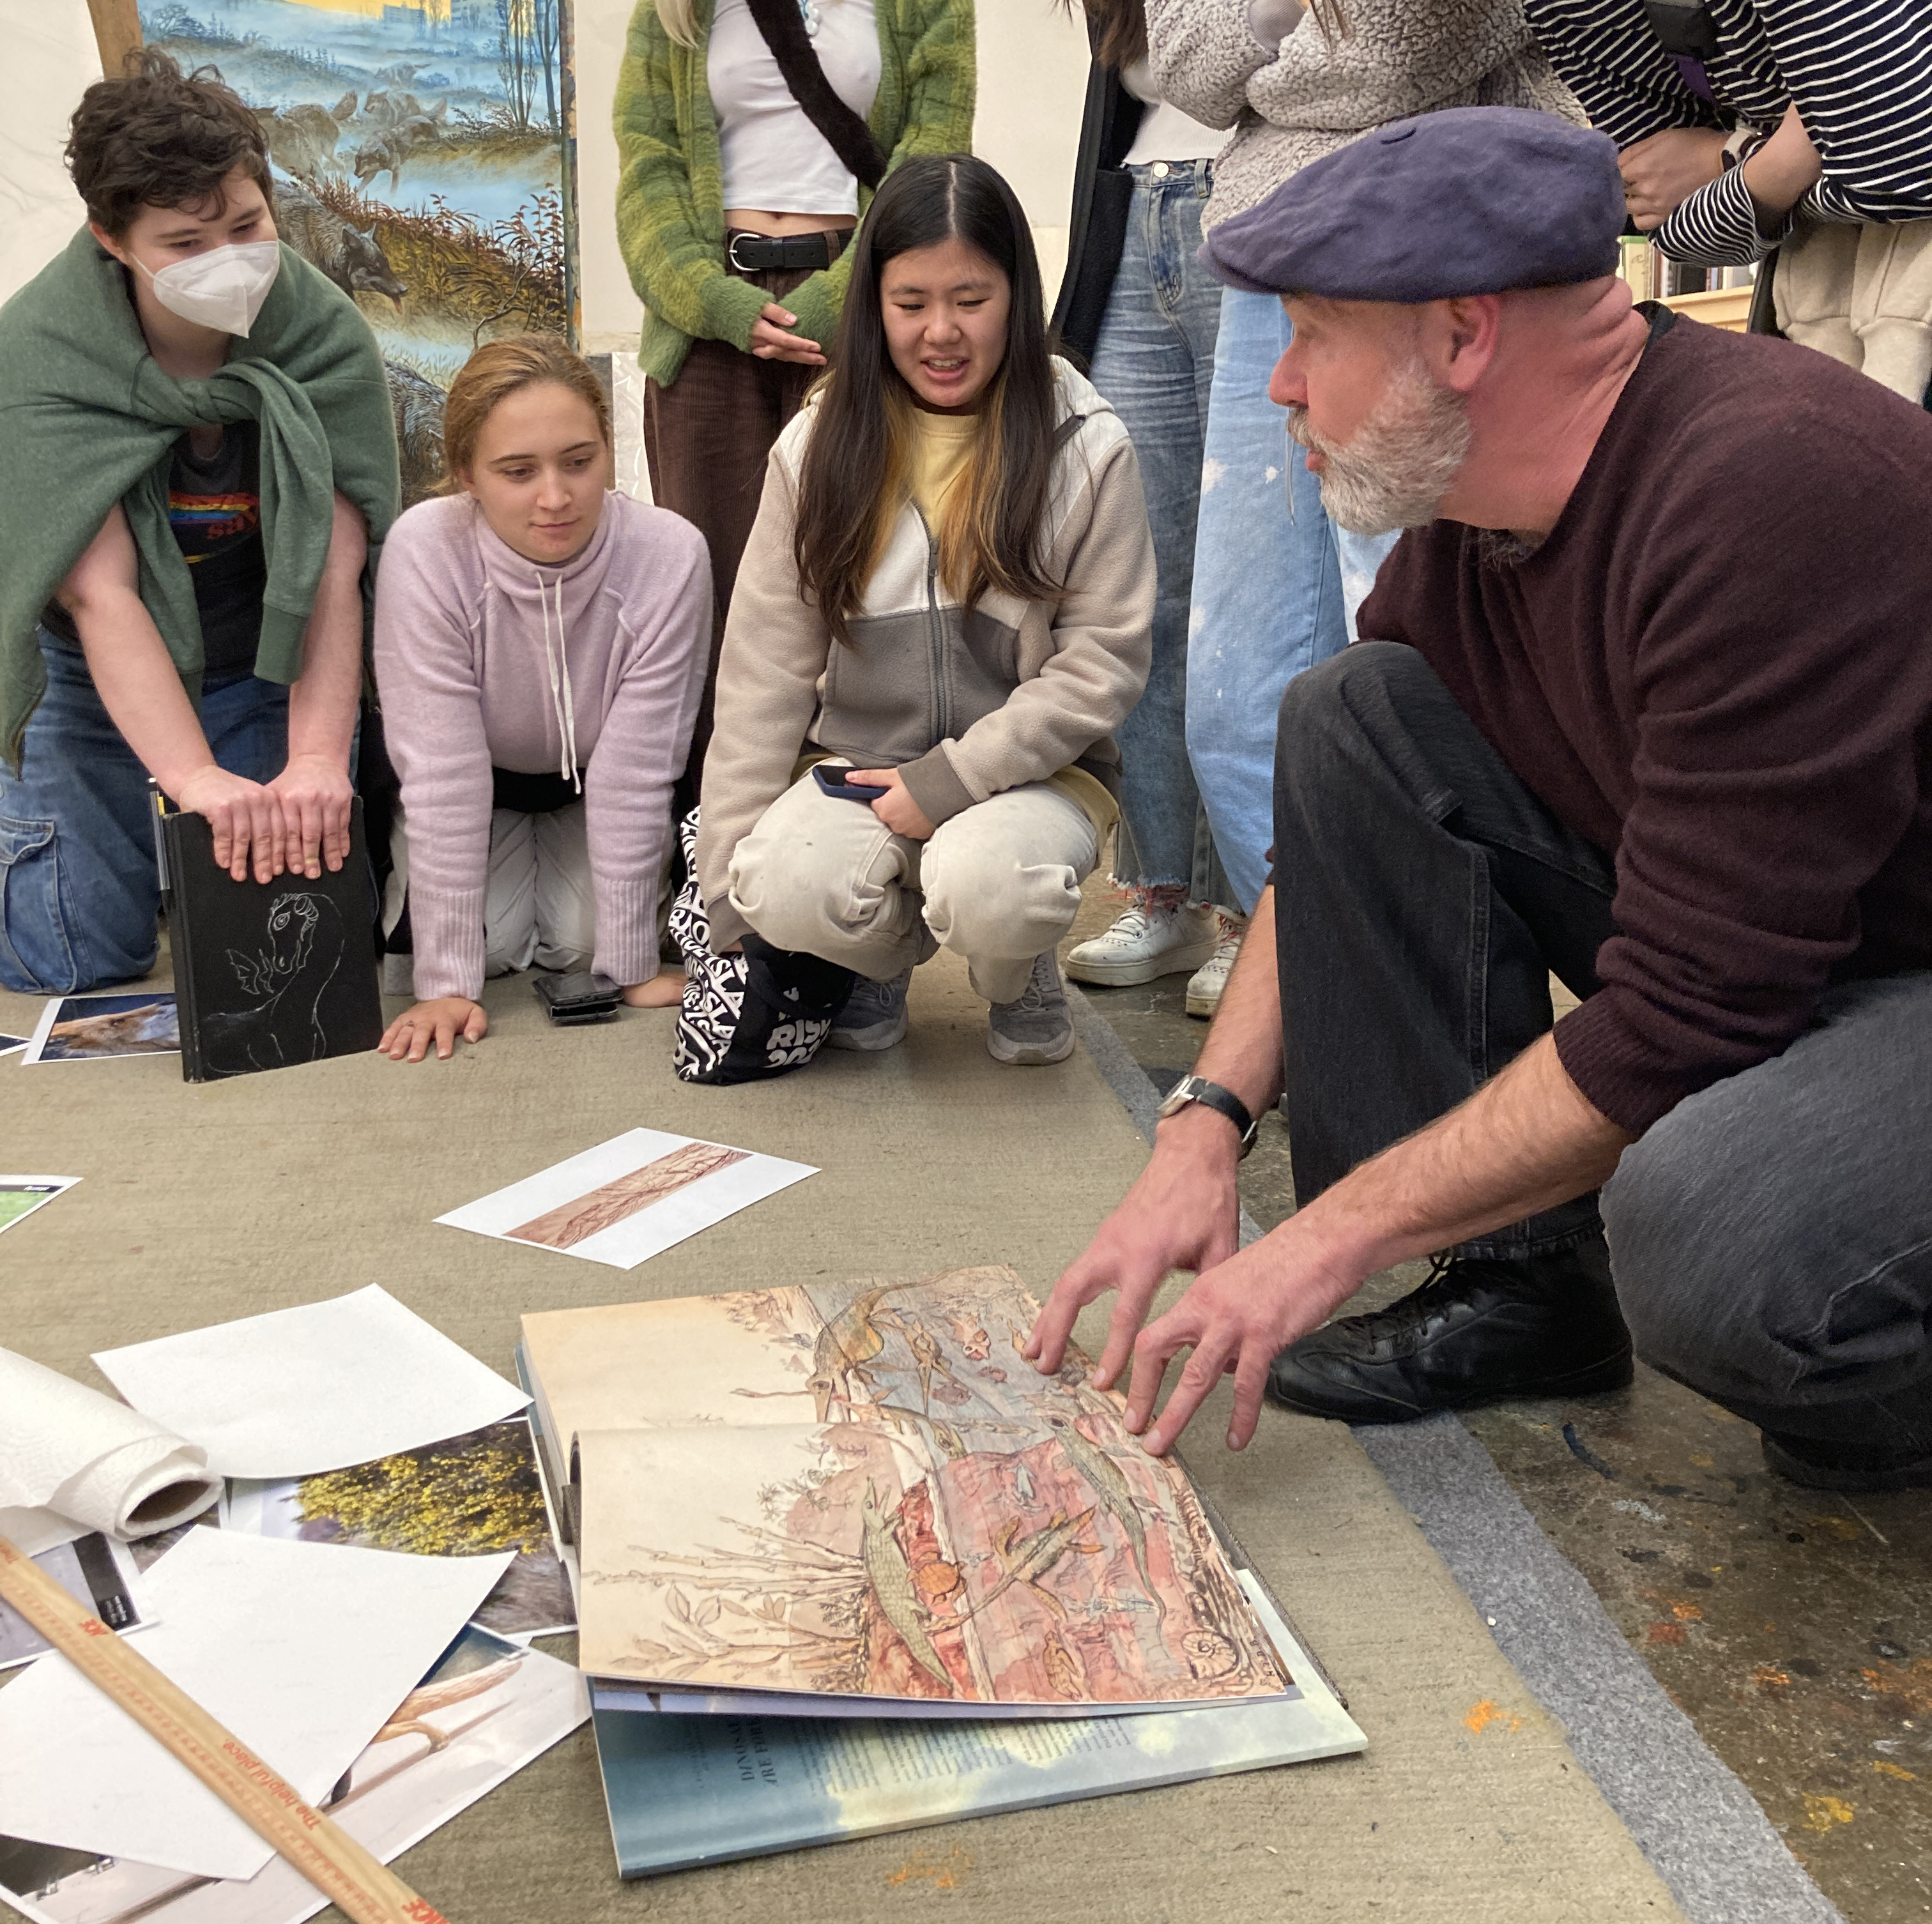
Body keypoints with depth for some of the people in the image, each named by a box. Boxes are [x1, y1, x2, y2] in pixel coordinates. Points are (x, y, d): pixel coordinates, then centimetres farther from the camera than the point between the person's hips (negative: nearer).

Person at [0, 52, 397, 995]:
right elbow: (101, 594, -32)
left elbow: (332, 571, -28)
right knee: (85, 956, -7)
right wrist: (199, 779, -45)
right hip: (96, 675, -1)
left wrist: (318, 759, -42)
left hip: (269, 668, 2)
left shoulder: (328, 337, -20)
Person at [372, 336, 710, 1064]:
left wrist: (633, 966, -23)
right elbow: (442, 771, -31)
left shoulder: (671, 556, -32)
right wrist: (447, 982, -31)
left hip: (591, 787, 0)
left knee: (579, 940, -17)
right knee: (494, 939, -17)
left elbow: (634, 770, -26)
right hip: (483, 787, 0)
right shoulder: (424, 551, -33)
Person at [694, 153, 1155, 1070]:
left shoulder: (1086, 447, -3)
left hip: (1029, 771, -2)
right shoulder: (820, 447, 4)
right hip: (856, 766, 2)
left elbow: (1103, 659, -5)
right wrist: (727, 888, -1)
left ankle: (1020, 979, 5)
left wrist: (952, 779, -15)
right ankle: (880, 960, 9)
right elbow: (763, 671, 3)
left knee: (985, 887, -35)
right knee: (790, 889, -30)